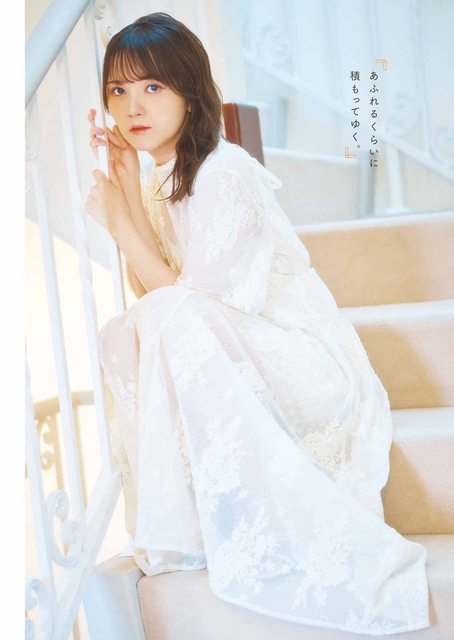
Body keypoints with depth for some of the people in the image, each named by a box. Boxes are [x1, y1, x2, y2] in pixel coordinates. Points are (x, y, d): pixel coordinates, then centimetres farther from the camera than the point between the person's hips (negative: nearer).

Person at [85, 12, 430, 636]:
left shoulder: (219, 176, -19)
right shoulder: (161, 177, 8)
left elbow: (186, 302, -21)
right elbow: (152, 291, 1)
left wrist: (122, 219, -19)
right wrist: (127, 194, -3)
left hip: (304, 365, -8)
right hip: (236, 361, 8)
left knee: (171, 324, -29)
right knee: (121, 335, -6)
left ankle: (249, 536, -21)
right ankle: (191, 517, 2)